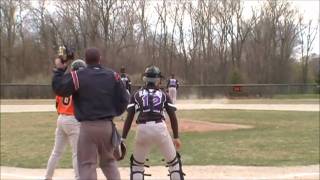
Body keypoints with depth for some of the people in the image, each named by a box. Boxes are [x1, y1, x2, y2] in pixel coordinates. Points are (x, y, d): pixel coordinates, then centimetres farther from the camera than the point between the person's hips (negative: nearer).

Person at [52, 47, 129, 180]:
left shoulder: (78, 76, -9)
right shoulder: (113, 75, 3)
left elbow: (58, 88, -3)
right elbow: (123, 99, 4)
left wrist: (59, 70, 7)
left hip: (88, 126, -4)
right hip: (107, 125, 4)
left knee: (87, 164, 2)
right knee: (109, 161, 19)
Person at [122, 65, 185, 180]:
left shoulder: (136, 95, 17)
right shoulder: (164, 95, 19)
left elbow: (129, 118, 9)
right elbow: (173, 117, 13)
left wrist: (123, 138, 9)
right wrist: (176, 137, 19)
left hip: (142, 129, 0)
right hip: (160, 128, 0)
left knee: (136, 163, 21)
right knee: (174, 161, 18)